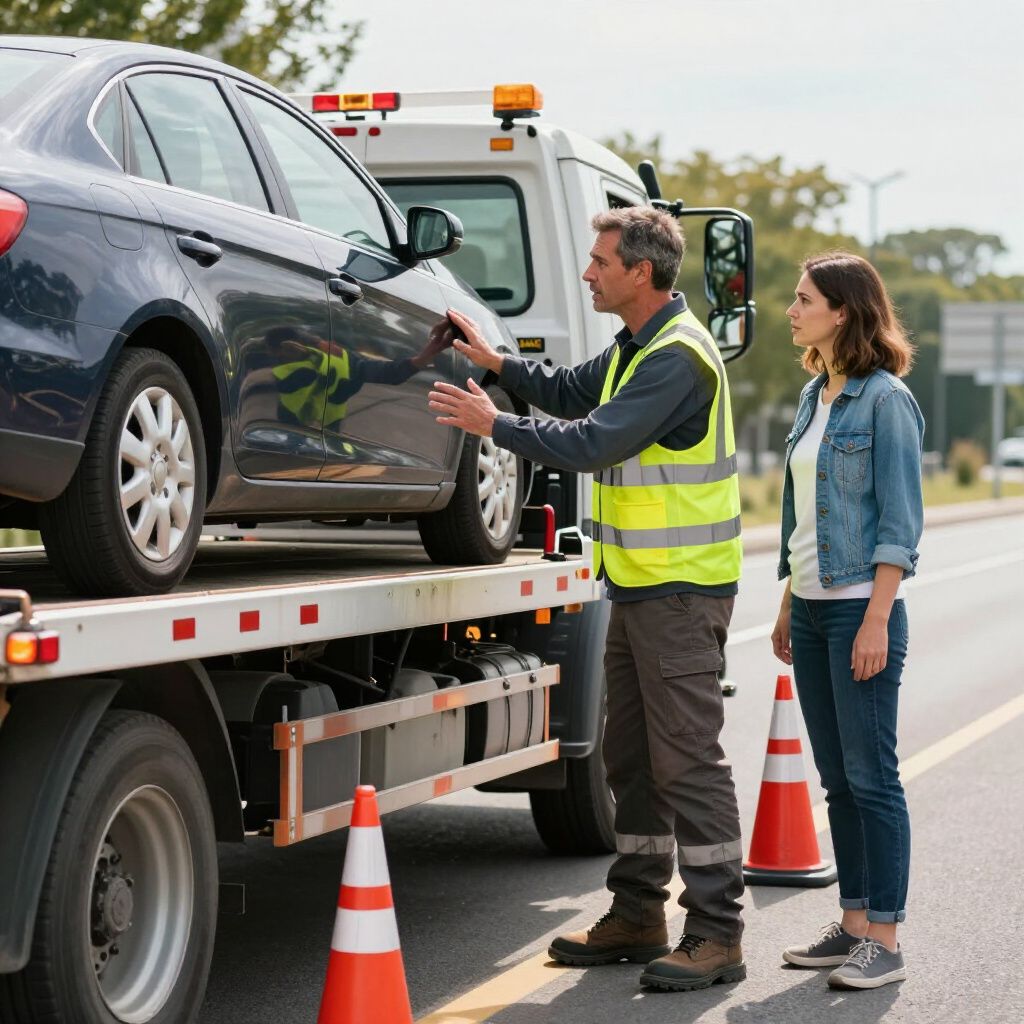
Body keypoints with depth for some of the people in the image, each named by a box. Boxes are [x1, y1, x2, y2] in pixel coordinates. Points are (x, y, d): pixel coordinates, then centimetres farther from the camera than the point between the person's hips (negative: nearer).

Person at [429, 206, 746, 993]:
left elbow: (594, 441, -23)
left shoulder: (678, 356, -19)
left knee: (688, 759, -8)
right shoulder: (637, 346, 14)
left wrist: (495, 425, -14)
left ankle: (717, 935, -2)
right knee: (633, 755, 14)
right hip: (638, 581, 10)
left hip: (681, 588, -10)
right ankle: (638, 916, 24)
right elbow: (576, 393, 25)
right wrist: (498, 362, 11)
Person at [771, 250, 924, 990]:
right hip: (811, 610, 8)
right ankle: (854, 924, 20)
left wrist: (876, 620, -19)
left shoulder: (885, 400, -10)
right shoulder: (814, 396, 14)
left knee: (872, 777, -4)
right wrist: (788, 609, 18)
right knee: (837, 779, 12)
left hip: (860, 609, -8)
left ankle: (885, 941, 1)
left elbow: (900, 520, -14)